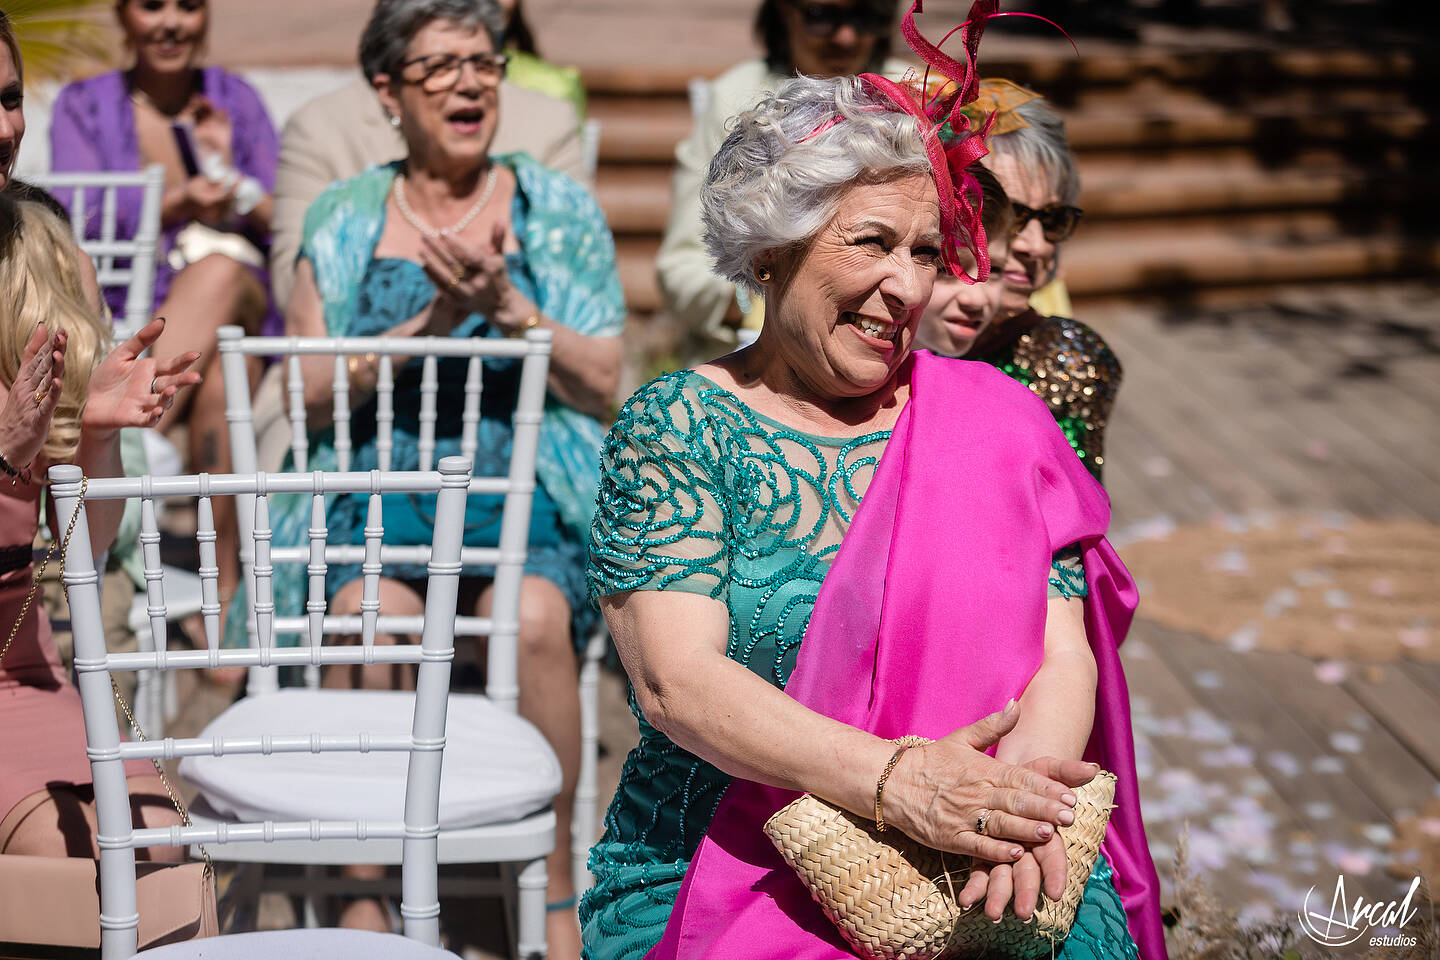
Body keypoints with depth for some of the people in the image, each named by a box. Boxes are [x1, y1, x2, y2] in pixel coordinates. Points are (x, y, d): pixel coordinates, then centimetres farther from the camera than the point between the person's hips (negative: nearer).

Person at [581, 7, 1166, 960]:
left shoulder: (995, 420, 9)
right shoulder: (676, 425, 1)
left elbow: (1063, 655, 2)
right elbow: (673, 680, -11)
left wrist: (1014, 802, -20)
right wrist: (893, 780, -25)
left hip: (976, 877, 3)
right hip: (719, 872, -2)